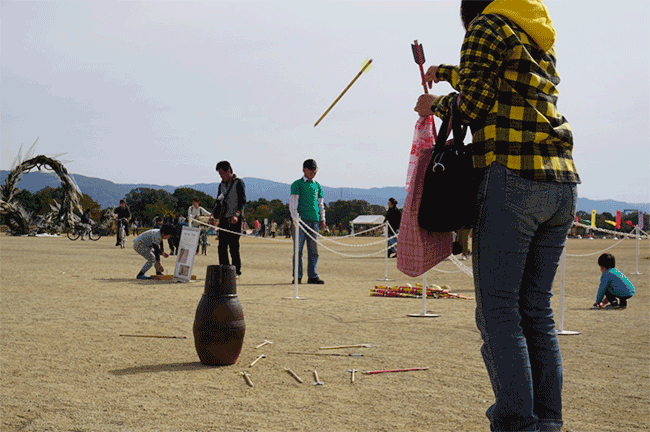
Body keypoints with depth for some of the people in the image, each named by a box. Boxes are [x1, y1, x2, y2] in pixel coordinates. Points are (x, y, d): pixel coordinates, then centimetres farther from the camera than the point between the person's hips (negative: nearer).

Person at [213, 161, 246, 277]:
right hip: (224, 219, 6)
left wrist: (236, 215, -24)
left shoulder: (238, 183, -2)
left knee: (234, 246, -6)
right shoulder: (221, 185, 17)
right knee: (222, 246, 2)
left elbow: (242, 201, -11)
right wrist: (214, 213, 8)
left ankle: (237, 271, 2)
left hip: (235, 220, -6)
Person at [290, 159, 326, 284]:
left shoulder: (317, 186, 18)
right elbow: (293, 203, -2)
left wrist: (322, 219, 13)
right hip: (300, 221, -4)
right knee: (298, 250, -3)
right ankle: (297, 276, 1)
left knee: (313, 250, 3)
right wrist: (295, 218, -12)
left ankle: (312, 276, 6)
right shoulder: (297, 184, 4)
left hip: (314, 221, 4)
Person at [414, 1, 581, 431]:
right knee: (537, 308, 9)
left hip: (512, 178, -7)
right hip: (562, 182, 8)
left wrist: (435, 104, 14)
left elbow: (473, 106, -5)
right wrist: (446, 73, 52)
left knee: (498, 309, -6)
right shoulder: (541, 39, 25)